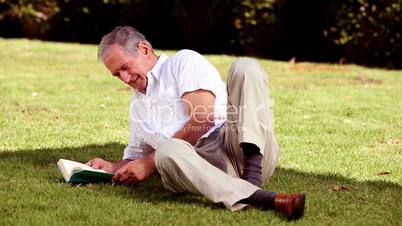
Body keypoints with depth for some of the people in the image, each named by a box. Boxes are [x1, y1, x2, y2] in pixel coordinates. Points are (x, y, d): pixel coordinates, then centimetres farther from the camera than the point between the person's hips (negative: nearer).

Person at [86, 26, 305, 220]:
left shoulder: (184, 61, 10)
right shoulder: (138, 105, 31)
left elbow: (203, 119, -5)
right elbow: (136, 158, 39)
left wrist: (150, 162, -1)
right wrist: (111, 167, 15)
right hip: (200, 163, 3)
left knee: (245, 66, -24)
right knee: (168, 150, -32)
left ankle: (252, 177, -37)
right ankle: (262, 198, -50)